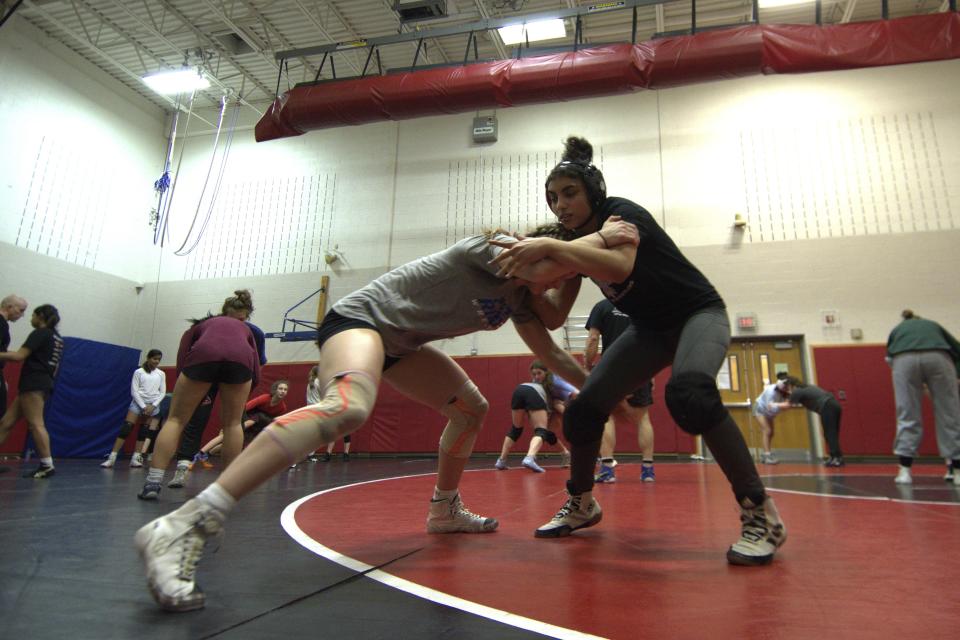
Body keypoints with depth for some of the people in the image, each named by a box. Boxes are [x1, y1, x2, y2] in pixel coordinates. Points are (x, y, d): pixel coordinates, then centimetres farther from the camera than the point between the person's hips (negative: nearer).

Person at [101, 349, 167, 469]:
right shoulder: (139, 372, 1)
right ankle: (112, 458, -9)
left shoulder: (161, 374, 8)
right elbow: (134, 391, -3)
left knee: (144, 432, 0)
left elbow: (162, 392, 7)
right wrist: (143, 407, -9)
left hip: (153, 405, 2)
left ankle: (135, 458, 4)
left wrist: (153, 406, -6)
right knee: (125, 429, -11)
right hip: (138, 402, -2)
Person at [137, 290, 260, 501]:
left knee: (176, 420, 13)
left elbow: (181, 363, 23)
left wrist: (195, 394, 33)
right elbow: (256, 372, 26)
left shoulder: (201, 325, 38)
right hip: (240, 359, 1)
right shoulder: (245, 329, 39)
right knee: (232, 424, 17)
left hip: (203, 355, 0)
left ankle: (153, 482, 5)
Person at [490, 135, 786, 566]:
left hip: (698, 313, -6)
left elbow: (621, 266, -39)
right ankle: (581, 505, 16)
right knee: (583, 409, -7)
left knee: (688, 391, -38)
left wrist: (551, 246, -41)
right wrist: (517, 257, -23)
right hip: (650, 328, 7)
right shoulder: (580, 242, 2)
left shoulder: (621, 212, -19)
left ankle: (760, 513, -22)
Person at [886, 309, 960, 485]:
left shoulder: (897, 329, 35)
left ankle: (905, 470, 5)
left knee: (907, 416, 6)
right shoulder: (933, 324, 37)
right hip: (938, 357, 0)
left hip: (904, 359, 0)